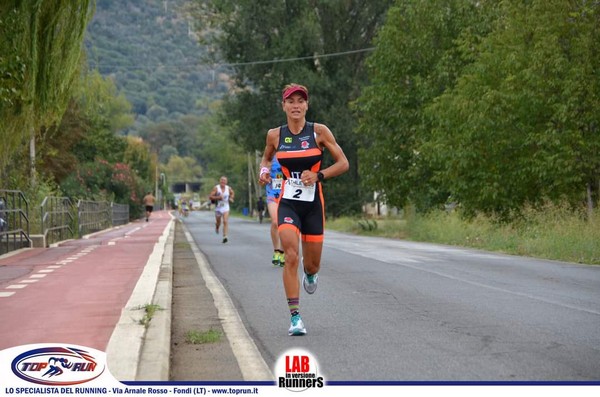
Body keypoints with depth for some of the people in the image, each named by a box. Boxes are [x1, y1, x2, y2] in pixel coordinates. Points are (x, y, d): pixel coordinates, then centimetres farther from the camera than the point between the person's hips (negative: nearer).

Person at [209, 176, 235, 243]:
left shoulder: (228, 188, 0)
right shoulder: (216, 188, -10)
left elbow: (232, 193, 23)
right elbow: (210, 197, -13)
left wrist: (231, 198, 5)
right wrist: (217, 197, -26)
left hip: (226, 208, 1)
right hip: (218, 208, -1)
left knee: (225, 222, -16)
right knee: (218, 222, 15)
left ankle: (225, 237, -20)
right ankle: (217, 227, 52)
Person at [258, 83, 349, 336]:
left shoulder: (319, 131, -4)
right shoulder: (275, 135, 1)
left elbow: (343, 163, -1)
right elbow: (266, 158, 22)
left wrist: (318, 175, -15)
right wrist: (264, 171, 0)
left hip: (313, 203, 0)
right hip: (287, 203, 0)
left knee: (312, 263, 9)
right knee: (291, 257, -18)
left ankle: (310, 274, 50)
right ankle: (295, 317, -13)